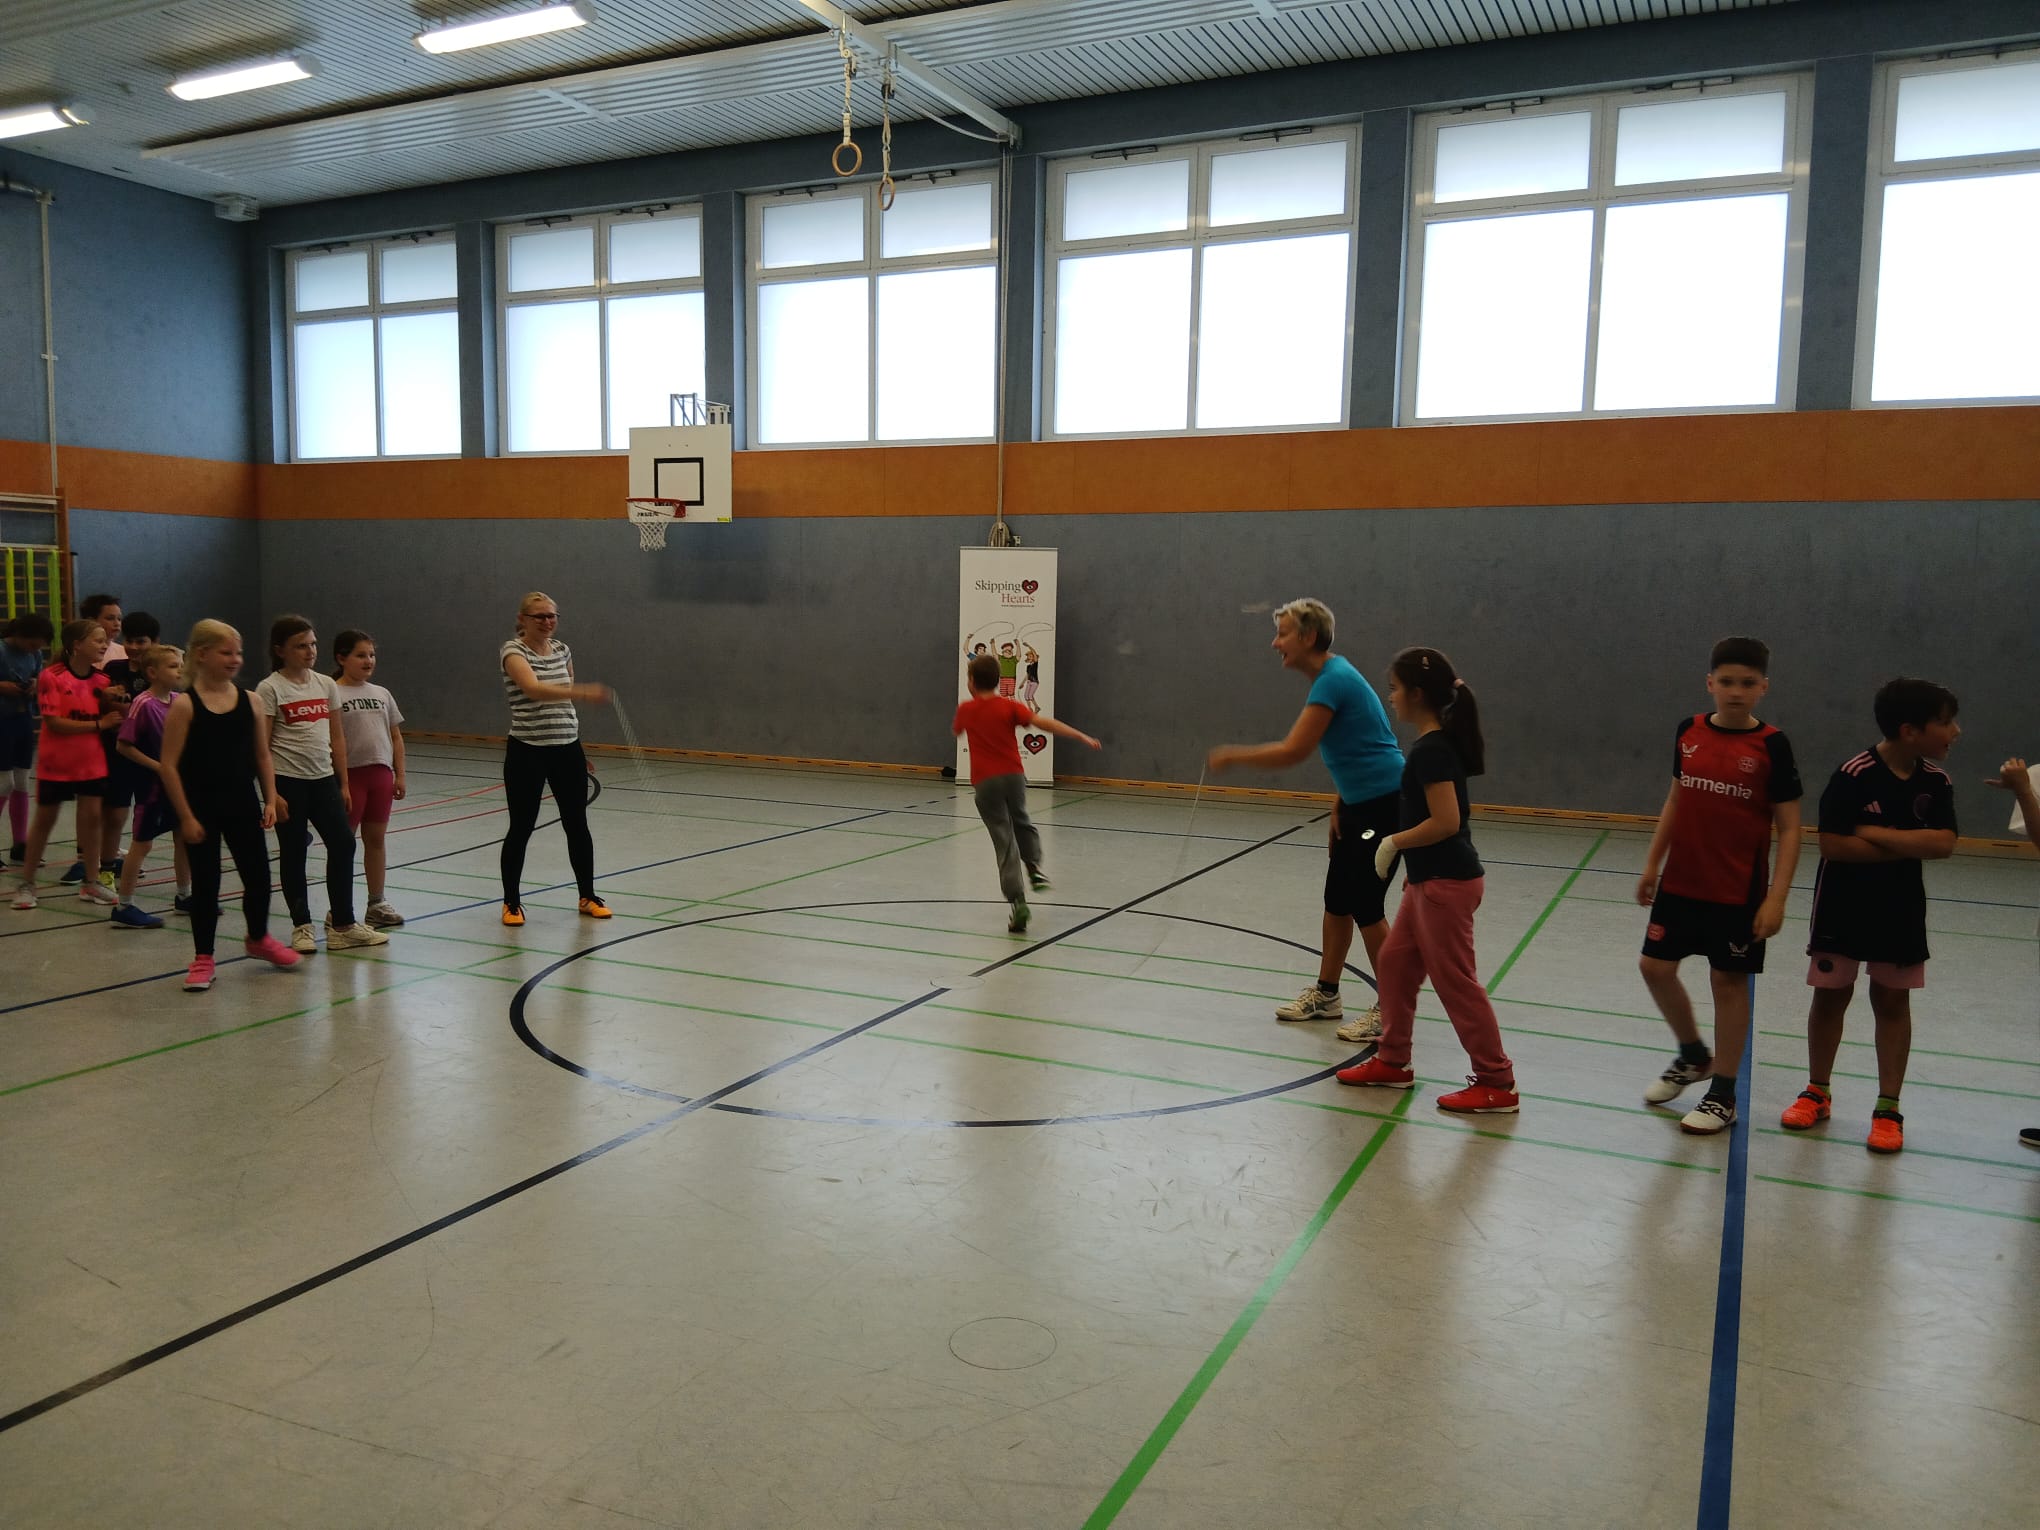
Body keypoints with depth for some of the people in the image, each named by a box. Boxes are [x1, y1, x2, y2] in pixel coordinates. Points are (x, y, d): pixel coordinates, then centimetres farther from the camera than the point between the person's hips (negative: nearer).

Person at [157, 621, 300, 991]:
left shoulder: (248, 700, 2)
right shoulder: (185, 705, -11)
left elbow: (262, 755, 9)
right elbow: (169, 766, -11)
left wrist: (270, 800, 2)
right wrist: (186, 817, -12)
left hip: (243, 804, 4)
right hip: (202, 808, -4)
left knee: (258, 875, 9)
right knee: (205, 882, 5)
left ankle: (258, 939, 34)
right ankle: (202, 958, 20)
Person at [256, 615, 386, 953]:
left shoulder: (326, 685, 8)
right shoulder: (270, 689, -6)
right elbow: (262, 746, -9)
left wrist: (343, 783, 10)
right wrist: (271, 792, -13)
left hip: (323, 779, 5)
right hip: (288, 781, -5)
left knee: (343, 843, -1)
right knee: (293, 853, 5)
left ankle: (343, 924, 10)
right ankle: (301, 927, 17)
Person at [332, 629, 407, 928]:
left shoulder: (382, 694, 11)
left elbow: (396, 737, 15)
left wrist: (399, 775, 9)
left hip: (380, 773, 5)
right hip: (349, 774, -5)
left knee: (376, 838, 12)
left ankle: (377, 903, 22)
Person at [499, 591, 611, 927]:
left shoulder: (563, 650, 7)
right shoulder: (513, 651, -12)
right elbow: (533, 689, -32)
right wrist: (582, 692, -46)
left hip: (567, 750, 5)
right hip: (527, 753, -5)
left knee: (577, 824, 9)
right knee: (521, 828, 3)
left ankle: (587, 896, 22)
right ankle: (512, 902, 18)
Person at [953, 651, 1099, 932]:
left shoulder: (965, 710, 3)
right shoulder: (1010, 706, -1)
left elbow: (956, 731, 25)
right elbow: (1045, 723, -13)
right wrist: (1081, 736, -15)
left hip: (985, 783, -1)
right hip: (1014, 776, 1)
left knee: (1004, 841, -3)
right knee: (1020, 821, 31)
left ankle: (1018, 902, -12)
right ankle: (1034, 869, 16)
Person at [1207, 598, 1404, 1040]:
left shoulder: (1333, 680, -20)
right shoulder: (1333, 675, 11)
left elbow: (1292, 752, -25)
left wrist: (1232, 756, -14)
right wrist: (1340, 807, 14)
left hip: (1384, 804, -10)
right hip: (1360, 803, 10)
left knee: (1366, 907, -4)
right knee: (1337, 900, 14)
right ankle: (1326, 994, 25)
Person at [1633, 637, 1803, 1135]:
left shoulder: (1771, 745, -11)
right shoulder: (1688, 731, 1)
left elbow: (1789, 829, -9)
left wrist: (1776, 897, -15)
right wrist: (1652, 864, 12)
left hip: (1738, 891, -4)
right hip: (1680, 882, 4)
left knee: (1729, 980, 5)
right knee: (1655, 967, 7)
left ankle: (1723, 1095, 18)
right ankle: (1694, 1055, 32)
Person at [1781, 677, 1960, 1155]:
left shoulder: (1937, 781, -4)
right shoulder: (1854, 775, -18)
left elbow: (1943, 844, -14)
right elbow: (1832, 844, -21)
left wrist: (1876, 834, -20)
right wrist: (1907, 846, -15)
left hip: (1901, 908, 3)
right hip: (1842, 905, -3)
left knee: (1893, 1000, 9)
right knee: (1830, 995, 7)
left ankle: (1888, 1108, 17)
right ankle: (1817, 1092, 24)